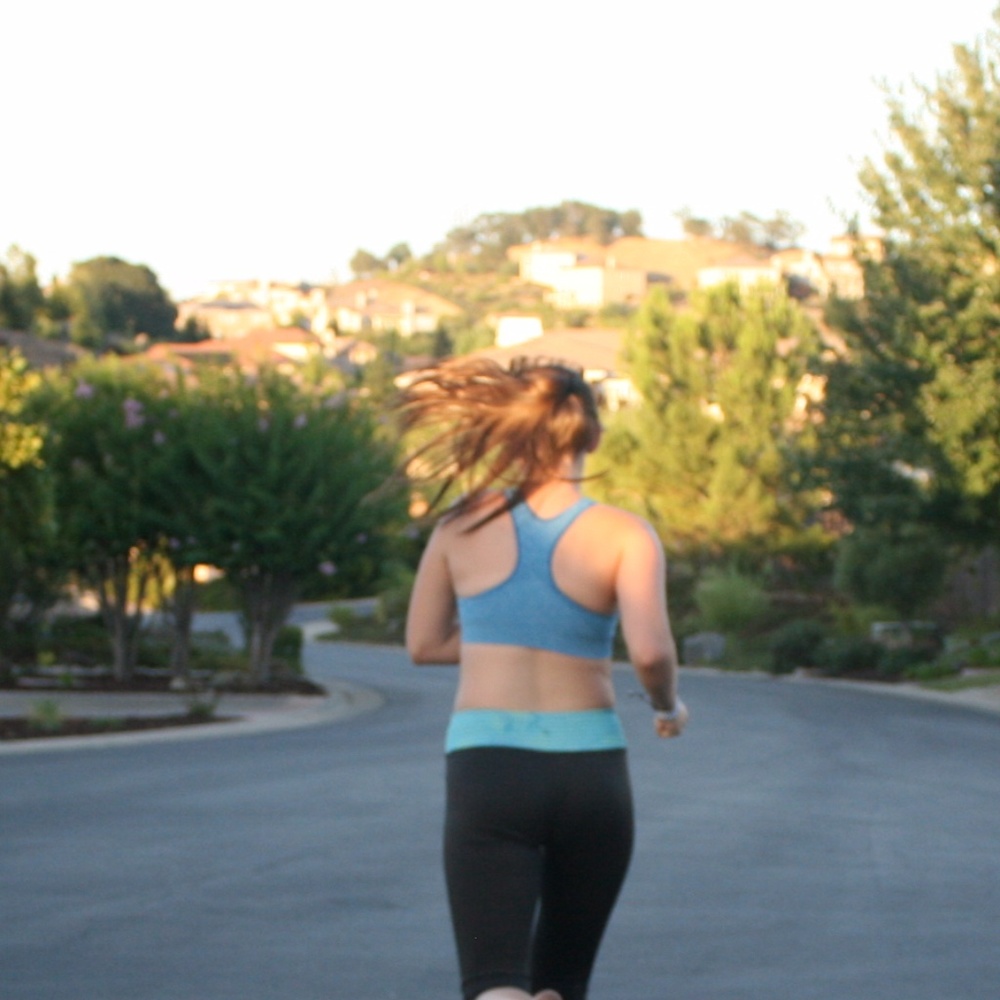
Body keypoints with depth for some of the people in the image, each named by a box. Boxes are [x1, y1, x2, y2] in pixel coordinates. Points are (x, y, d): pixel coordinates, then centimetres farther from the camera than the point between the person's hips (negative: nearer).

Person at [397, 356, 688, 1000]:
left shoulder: (464, 526, 3)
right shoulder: (623, 536, -3)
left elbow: (424, 644, 12)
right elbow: (650, 650, -16)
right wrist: (668, 704, 5)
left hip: (485, 770, 0)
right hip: (589, 769, 0)